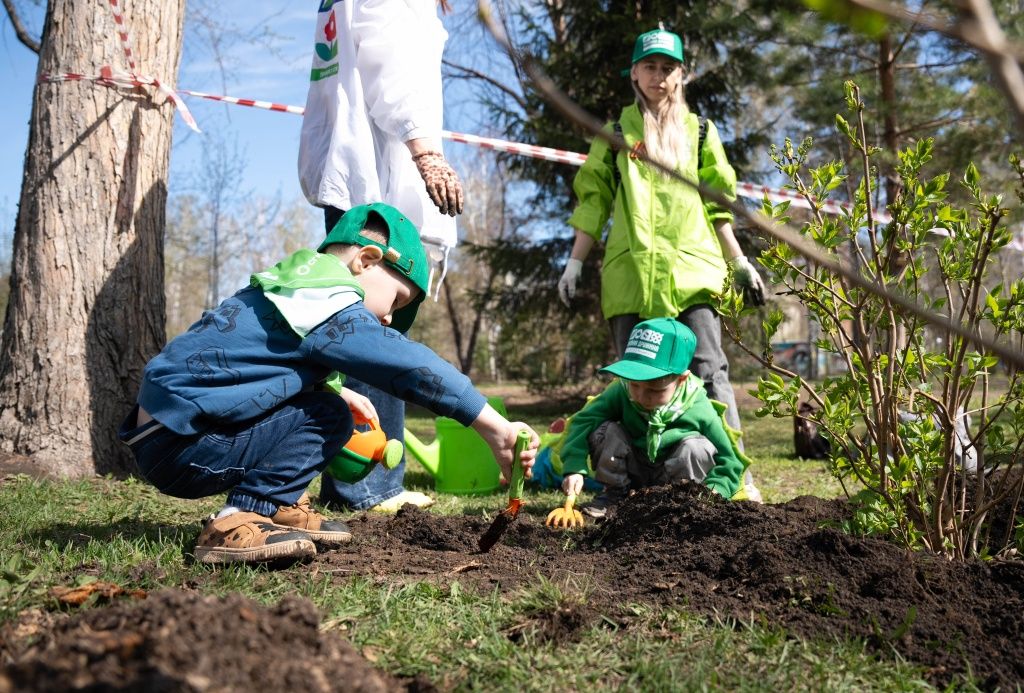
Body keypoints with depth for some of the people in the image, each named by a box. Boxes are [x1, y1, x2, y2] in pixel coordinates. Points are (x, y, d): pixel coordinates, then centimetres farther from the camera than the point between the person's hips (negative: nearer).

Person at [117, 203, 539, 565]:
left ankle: (280, 508, 12)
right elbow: (413, 366, -19)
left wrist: (339, 394, 17)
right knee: (328, 416, -13)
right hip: (179, 447, -10)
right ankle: (238, 525, -17)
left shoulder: (289, 289, 16)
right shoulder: (328, 306, -14)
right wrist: (498, 431, -19)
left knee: (324, 401, 12)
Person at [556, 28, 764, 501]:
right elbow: (593, 201, 12)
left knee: (708, 370, -9)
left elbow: (716, 206, 18)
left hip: (692, 268, 0)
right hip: (631, 271, 0)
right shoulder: (615, 132, 15)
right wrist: (575, 262, 4)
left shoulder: (699, 131, 18)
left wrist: (740, 263, 12)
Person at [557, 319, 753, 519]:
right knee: (605, 431, -22)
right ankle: (616, 494, -4)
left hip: (675, 478, -2)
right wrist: (574, 468, -37)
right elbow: (583, 421, -25)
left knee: (696, 446, -29)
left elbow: (729, 459, -16)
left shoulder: (699, 410, -24)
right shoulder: (621, 392, -21)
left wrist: (715, 491, -34)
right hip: (632, 472, 2)